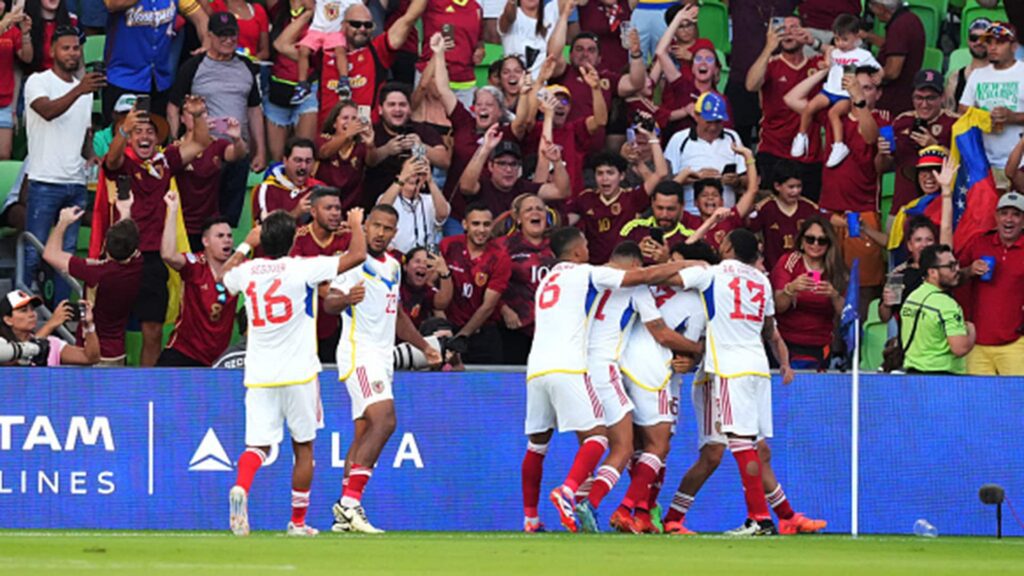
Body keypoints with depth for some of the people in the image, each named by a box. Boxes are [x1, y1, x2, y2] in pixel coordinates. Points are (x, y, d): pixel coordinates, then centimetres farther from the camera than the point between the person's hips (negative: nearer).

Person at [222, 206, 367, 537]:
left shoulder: (246, 271, 3)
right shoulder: (301, 268, -9)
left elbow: (224, 276, 28)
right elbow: (357, 255, -8)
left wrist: (246, 246, 38)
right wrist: (355, 224, 10)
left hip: (259, 374, 3)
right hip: (298, 373, -3)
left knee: (258, 445, 3)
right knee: (303, 447, 11)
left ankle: (241, 488, -29)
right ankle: (298, 522, 15)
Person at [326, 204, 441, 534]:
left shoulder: (393, 267, 18)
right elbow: (329, 303, -19)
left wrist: (424, 347, 30)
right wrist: (346, 298, -40)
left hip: (382, 357, 9)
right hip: (359, 352, -9)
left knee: (365, 433, 6)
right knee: (384, 420, -24)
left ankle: (345, 512, 7)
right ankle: (350, 502, -26)